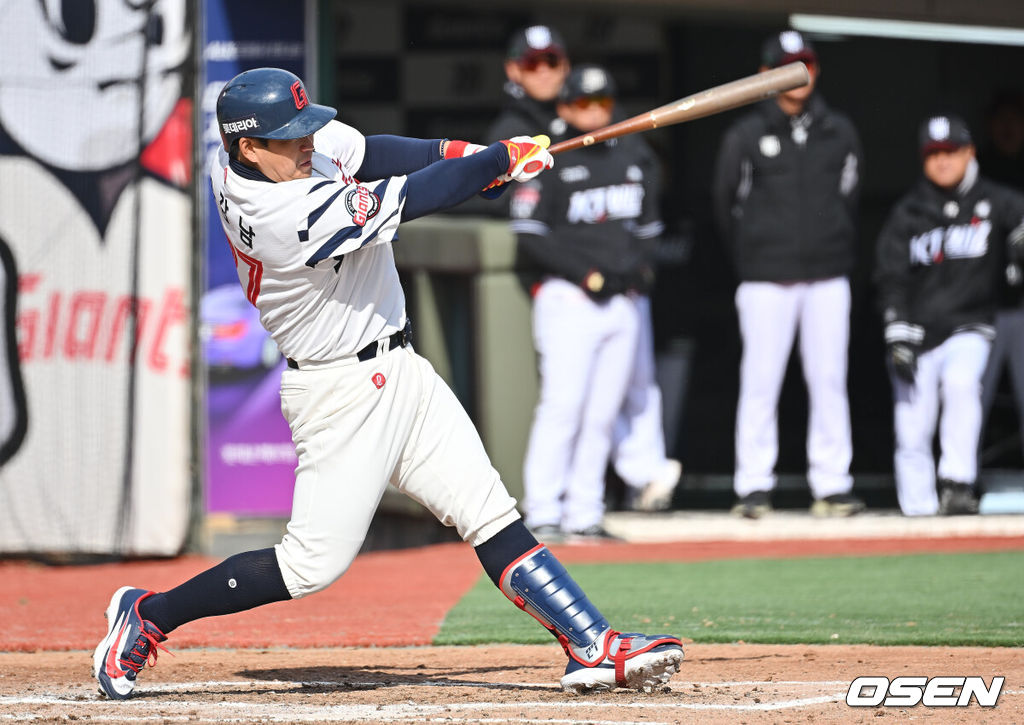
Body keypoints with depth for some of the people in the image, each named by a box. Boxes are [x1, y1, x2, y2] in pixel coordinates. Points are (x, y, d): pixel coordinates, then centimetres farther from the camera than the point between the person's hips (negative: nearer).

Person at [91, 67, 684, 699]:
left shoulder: (237, 158, -2)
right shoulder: (284, 217, -28)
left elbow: (360, 152, 10)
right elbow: (411, 199, -21)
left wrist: (457, 153, -5)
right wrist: (503, 160, -9)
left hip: (398, 370, 9)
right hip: (344, 392, -9)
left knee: (493, 518, 4)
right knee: (314, 564, -5)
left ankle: (594, 648, 2)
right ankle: (149, 614, 11)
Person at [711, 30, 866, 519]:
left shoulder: (840, 133, 8)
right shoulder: (745, 135, 0)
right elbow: (725, 202, 8)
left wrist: (834, 250, 14)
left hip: (827, 276, 2)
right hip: (766, 279, -2)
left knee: (828, 381, 2)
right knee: (760, 382, -3)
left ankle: (831, 486, 5)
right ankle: (754, 486, 2)